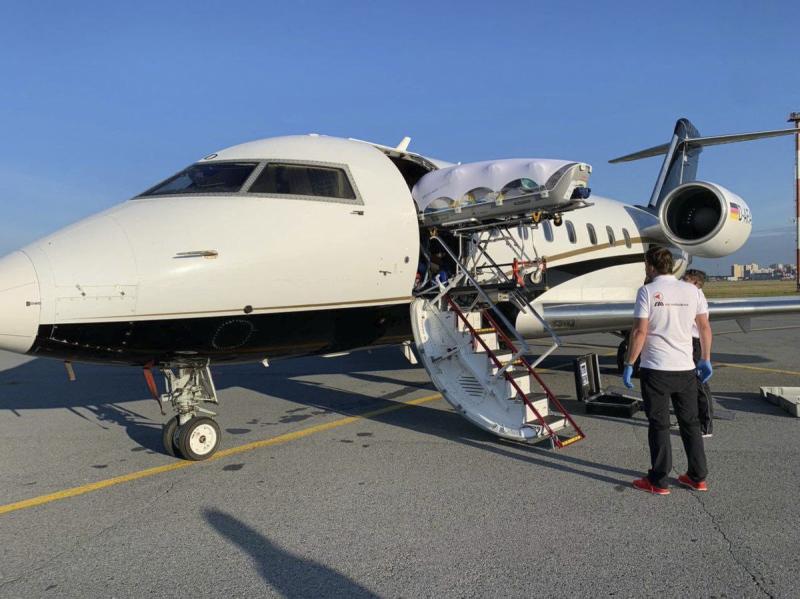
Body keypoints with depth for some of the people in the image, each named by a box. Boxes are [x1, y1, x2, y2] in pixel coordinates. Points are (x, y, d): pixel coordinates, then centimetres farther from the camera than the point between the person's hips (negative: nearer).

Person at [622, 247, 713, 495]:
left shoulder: (647, 291, -8)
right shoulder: (693, 291, 5)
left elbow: (640, 331, -13)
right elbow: (705, 328, 8)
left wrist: (629, 364, -6)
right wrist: (705, 360, 18)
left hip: (655, 369, -4)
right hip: (686, 368, 4)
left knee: (659, 425, 4)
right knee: (690, 423, 16)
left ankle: (658, 481, 10)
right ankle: (698, 477, 24)